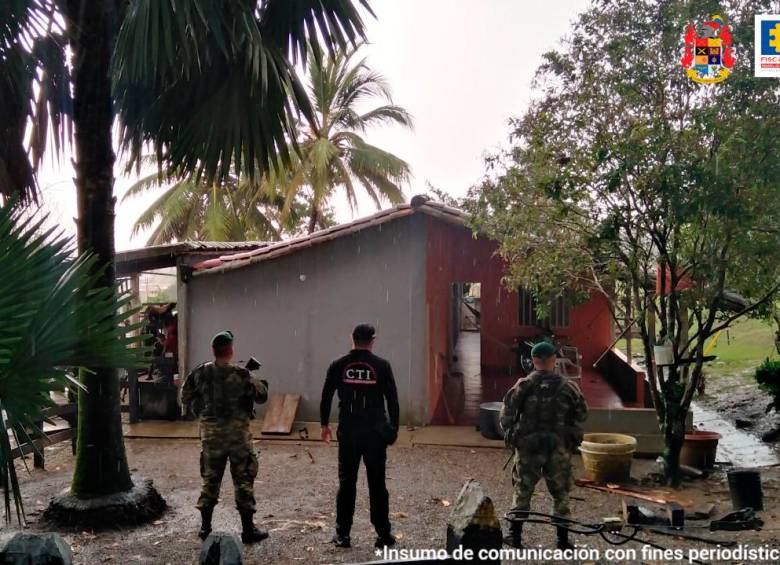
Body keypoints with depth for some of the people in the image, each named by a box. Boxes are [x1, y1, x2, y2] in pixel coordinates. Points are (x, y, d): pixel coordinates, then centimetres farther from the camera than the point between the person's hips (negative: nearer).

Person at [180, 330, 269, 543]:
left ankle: (205, 527, 21)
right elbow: (262, 396, -6)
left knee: (210, 479, 15)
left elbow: (186, 394, 9)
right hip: (237, 432, -3)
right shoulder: (241, 375, -14)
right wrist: (259, 381, 12)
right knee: (243, 480, 5)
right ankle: (248, 529, 8)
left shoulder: (200, 373, -3)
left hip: (210, 433, 4)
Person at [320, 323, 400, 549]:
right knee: (377, 484, 7)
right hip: (375, 433, -1)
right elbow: (392, 399, -3)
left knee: (346, 484, 9)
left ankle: (342, 534, 13)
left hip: (347, 433, 1)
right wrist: (393, 428, 8)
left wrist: (324, 424, 16)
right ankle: (383, 534, 12)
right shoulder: (382, 365, -5)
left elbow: (326, 397, 4)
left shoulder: (338, 366, -1)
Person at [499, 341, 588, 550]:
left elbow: (506, 415, -9)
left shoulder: (523, 385, -7)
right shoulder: (567, 386, -3)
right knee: (560, 494, 13)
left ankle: (515, 535, 18)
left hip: (528, 445, 0)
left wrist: (510, 433, 7)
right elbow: (582, 414, 4)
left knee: (522, 491, 13)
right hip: (559, 447, 0)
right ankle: (563, 539, 17)